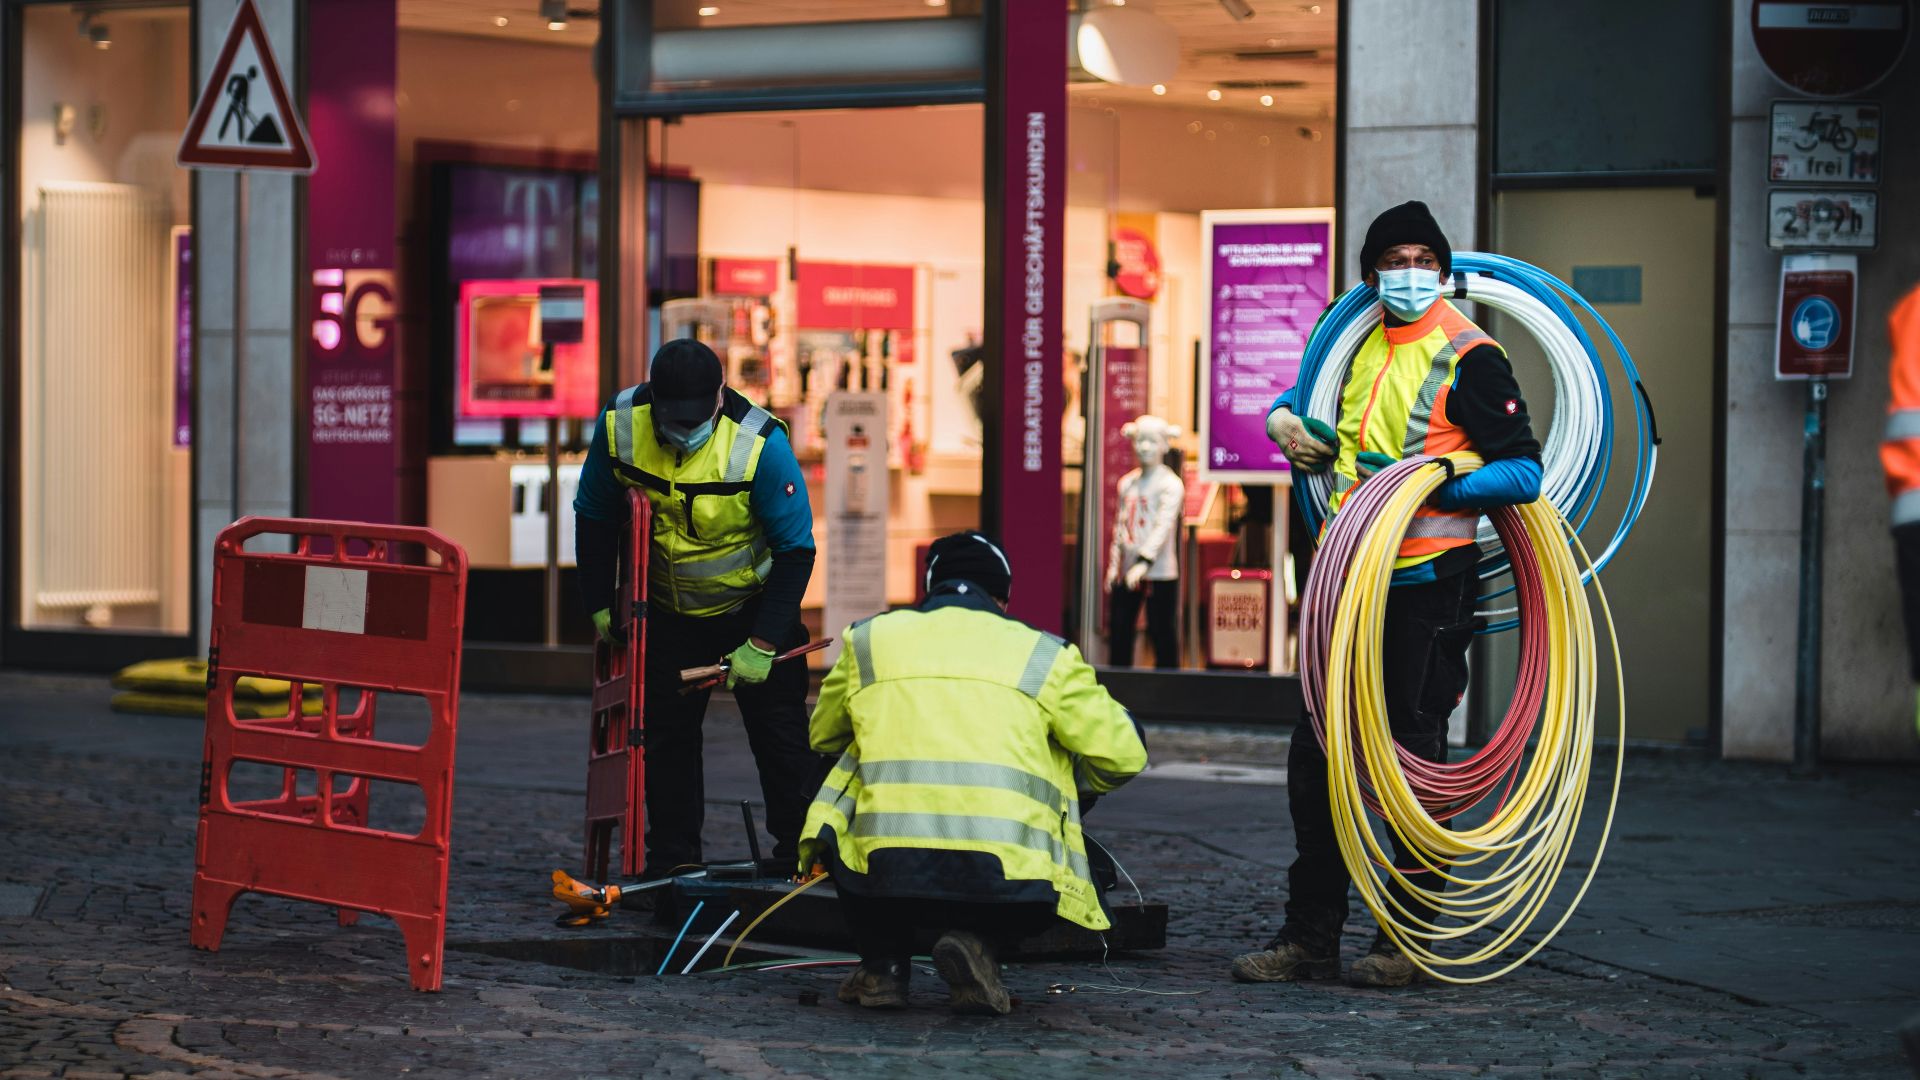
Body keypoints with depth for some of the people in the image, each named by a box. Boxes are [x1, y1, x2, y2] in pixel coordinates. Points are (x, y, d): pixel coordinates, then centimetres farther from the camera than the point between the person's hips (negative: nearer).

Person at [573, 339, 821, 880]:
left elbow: (796, 550, -19)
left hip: (752, 606, -3)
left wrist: (762, 644, -21)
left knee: (780, 734, -4)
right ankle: (670, 862, 16)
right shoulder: (619, 425, -19)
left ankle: (802, 858, 7)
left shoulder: (761, 444, -28)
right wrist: (600, 606, 0)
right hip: (669, 609, 3)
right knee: (665, 734, 6)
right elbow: (595, 517, -1)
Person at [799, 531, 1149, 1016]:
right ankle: (977, 941, 3)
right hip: (1006, 880, -2)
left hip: (882, 868, 2)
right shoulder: (1043, 654, 17)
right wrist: (1071, 785, 39)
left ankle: (882, 964, 18)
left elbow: (823, 737, 37)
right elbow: (1123, 754, 16)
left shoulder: (869, 639, 22)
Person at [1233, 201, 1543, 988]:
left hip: (1428, 582, -7)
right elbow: (1306, 393, 33)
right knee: (1316, 755, 6)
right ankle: (1310, 937, 13)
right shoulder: (1359, 344, 12)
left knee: (1414, 759, 0)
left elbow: (1523, 474, -11)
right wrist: (1284, 419, 10)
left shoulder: (1467, 357, -7)